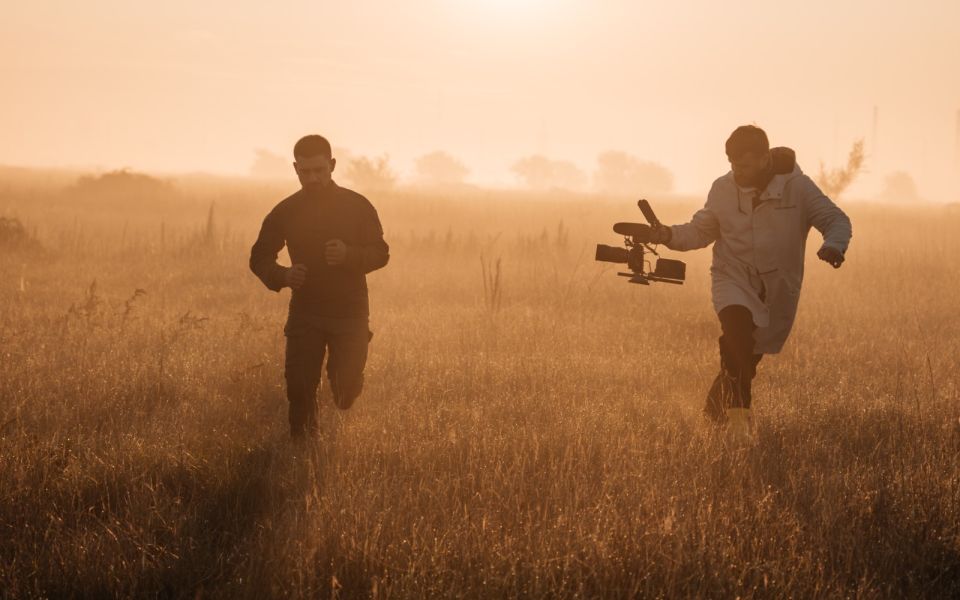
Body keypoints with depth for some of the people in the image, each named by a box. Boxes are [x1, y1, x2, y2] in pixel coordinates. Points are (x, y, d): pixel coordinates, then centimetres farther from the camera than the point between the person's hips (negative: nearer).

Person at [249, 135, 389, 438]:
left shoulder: (358, 206, -1)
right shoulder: (285, 211, 2)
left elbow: (380, 253, 1)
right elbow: (260, 257, 8)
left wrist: (349, 254, -21)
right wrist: (282, 276, -16)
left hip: (350, 314, -1)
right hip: (304, 313, 1)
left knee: (347, 391, -2)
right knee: (299, 389, -6)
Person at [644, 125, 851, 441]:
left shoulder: (797, 187, -11)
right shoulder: (723, 189, -3)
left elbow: (837, 220, -8)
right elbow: (701, 230, 8)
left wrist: (834, 245, -30)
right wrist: (670, 235, -12)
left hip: (778, 286, 0)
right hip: (734, 278, 0)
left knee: (750, 354, 10)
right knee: (737, 325, -30)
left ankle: (714, 412, 34)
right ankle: (738, 411, -28)